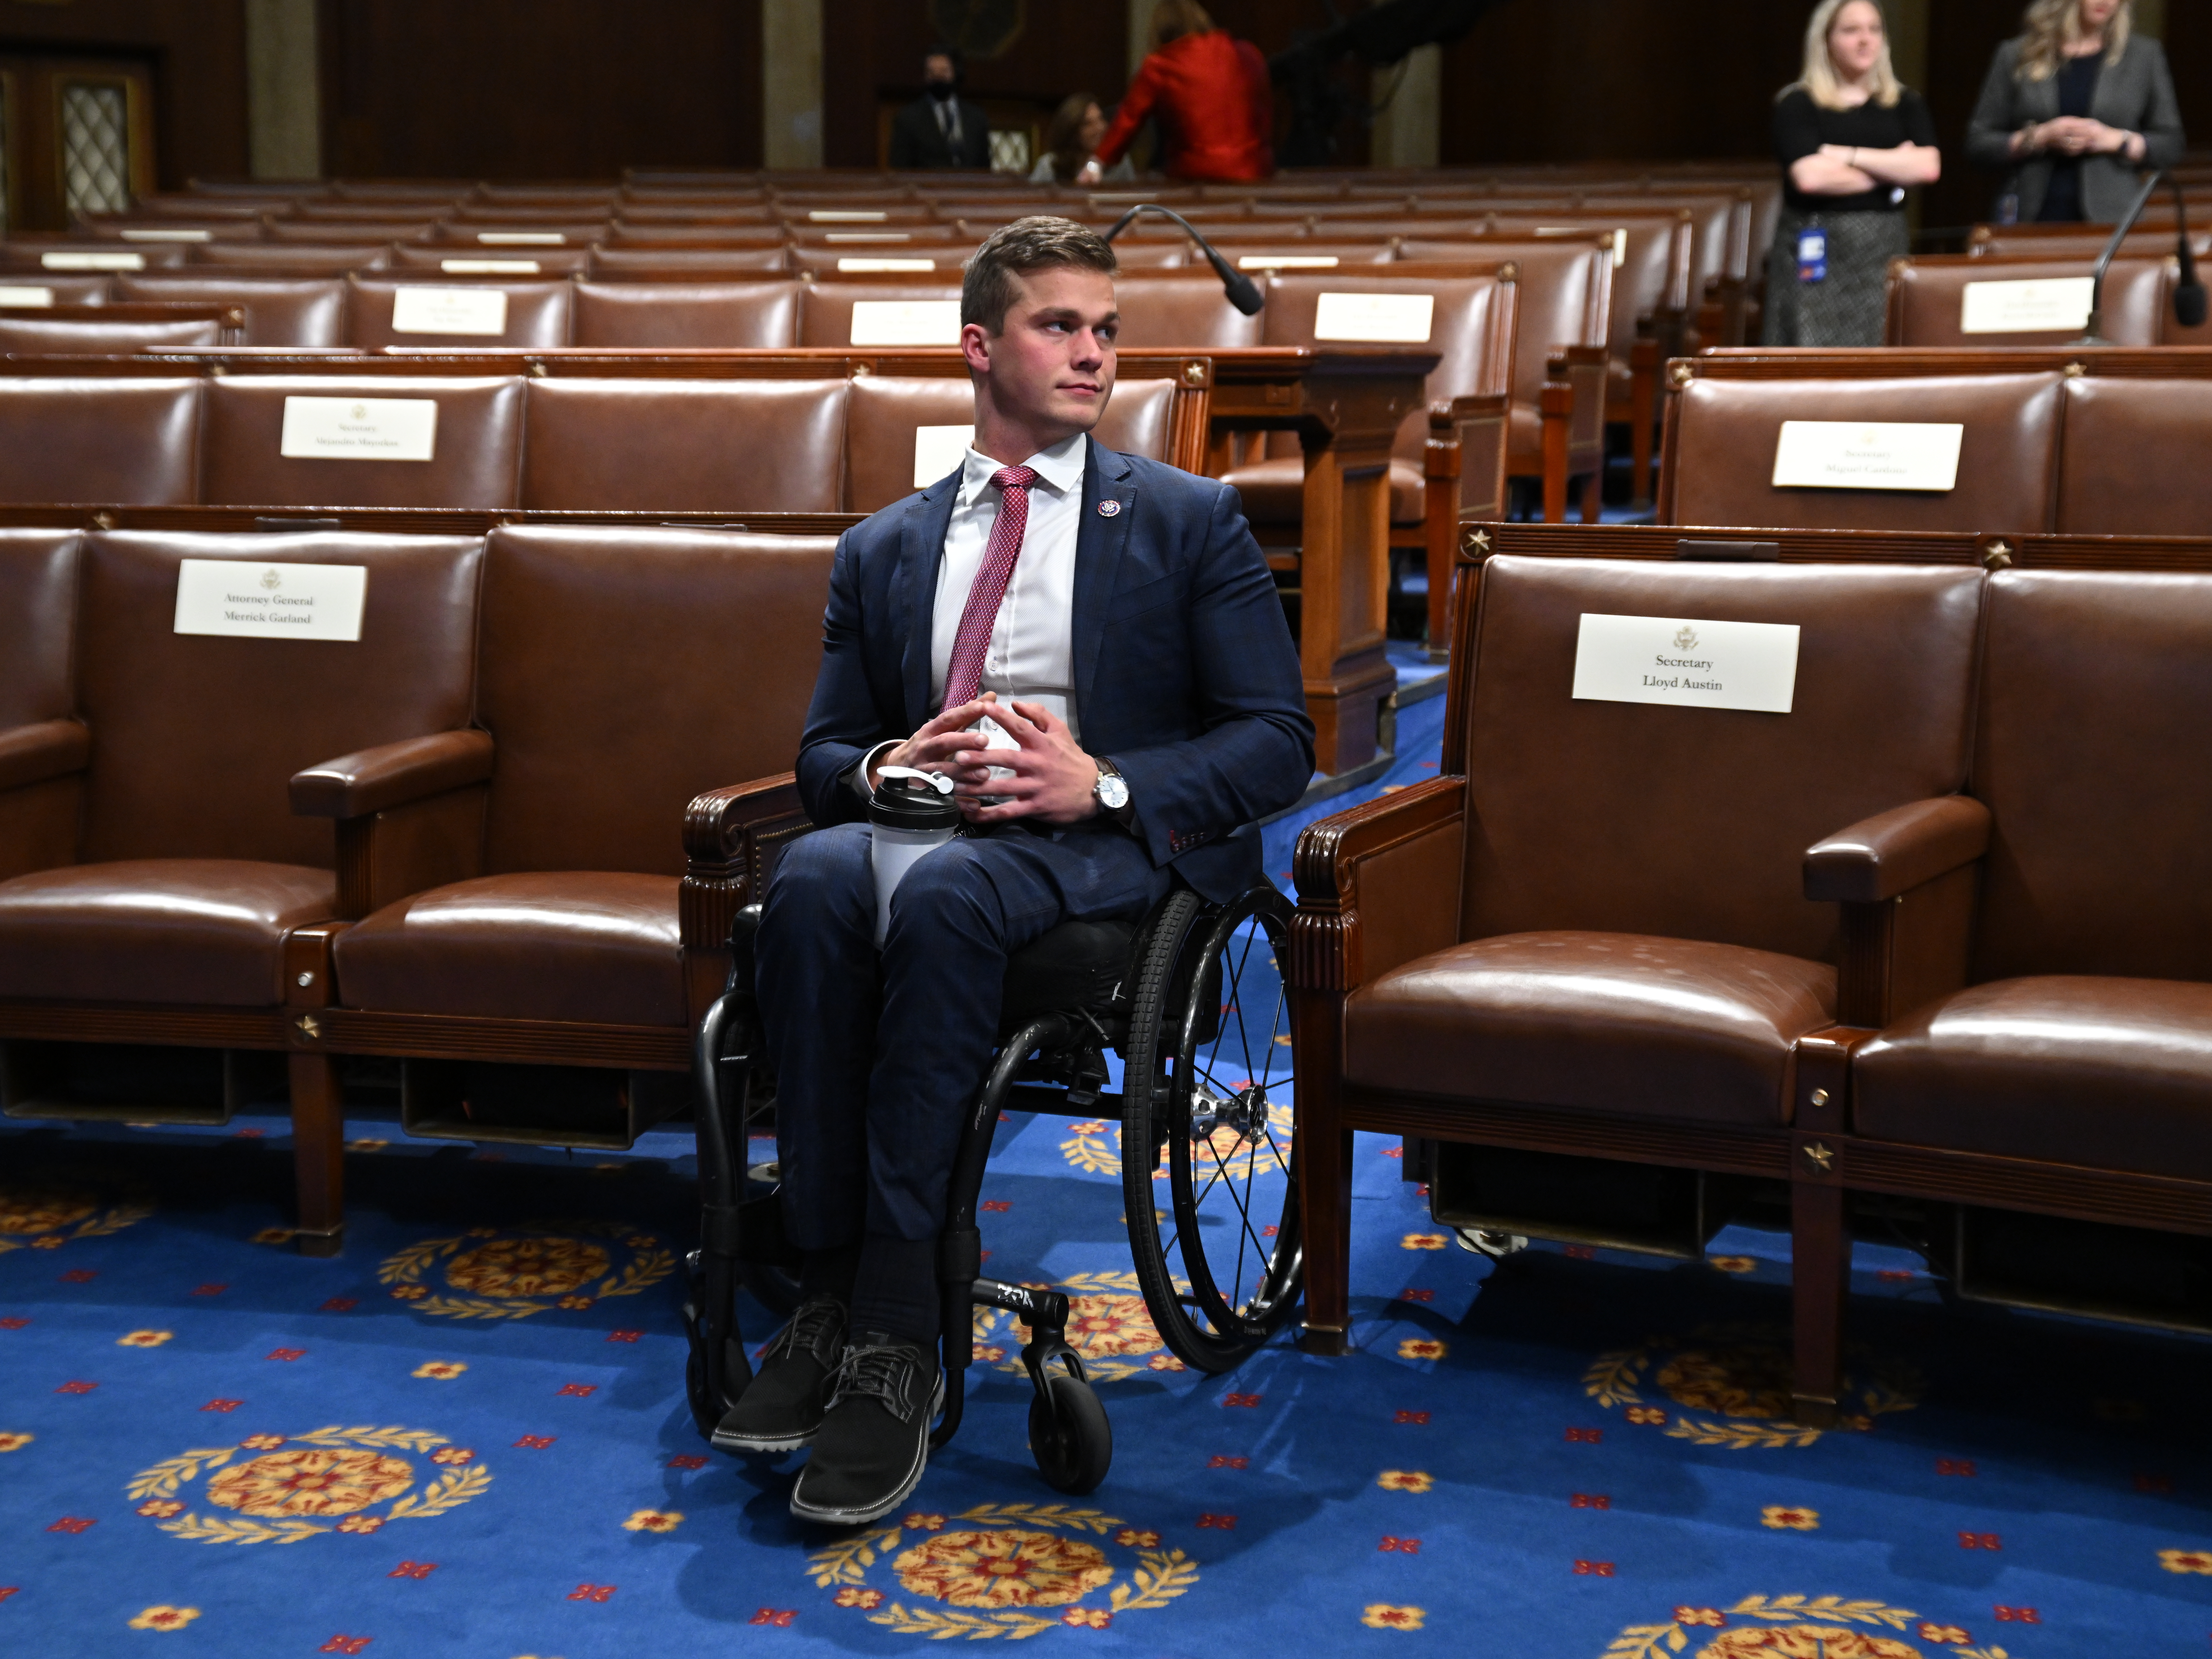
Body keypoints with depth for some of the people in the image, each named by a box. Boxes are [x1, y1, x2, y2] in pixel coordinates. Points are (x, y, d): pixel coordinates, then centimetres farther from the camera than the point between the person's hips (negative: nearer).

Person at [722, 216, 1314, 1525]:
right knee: (814, 879, -34)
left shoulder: (1191, 522, 12)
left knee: (945, 897, -37)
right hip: (925, 824, 3)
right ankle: (828, 1292, -30)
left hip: (1107, 843, -3)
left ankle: (898, 1337, -35)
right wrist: (883, 767, -5)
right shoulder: (884, 549, 22)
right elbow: (823, 749, 22)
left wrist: (1101, 783, -14)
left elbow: (1278, 743, 3)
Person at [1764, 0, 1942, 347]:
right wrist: (1891, 170, -3)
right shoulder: (1798, 104, 3)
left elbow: (1928, 167, -3)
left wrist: (1848, 155, -7)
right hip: (1816, 250, -3)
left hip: (1885, 251, 3)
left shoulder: (1905, 104, 14)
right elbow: (1808, 176, -14)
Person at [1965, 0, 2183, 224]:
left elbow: (2171, 146, 10)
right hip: (2032, 220, 0)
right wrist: (2038, 138, -10)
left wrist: (2115, 140, -8)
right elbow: (1977, 143, 6)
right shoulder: (2015, 56, 8)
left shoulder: (2145, 55, 10)